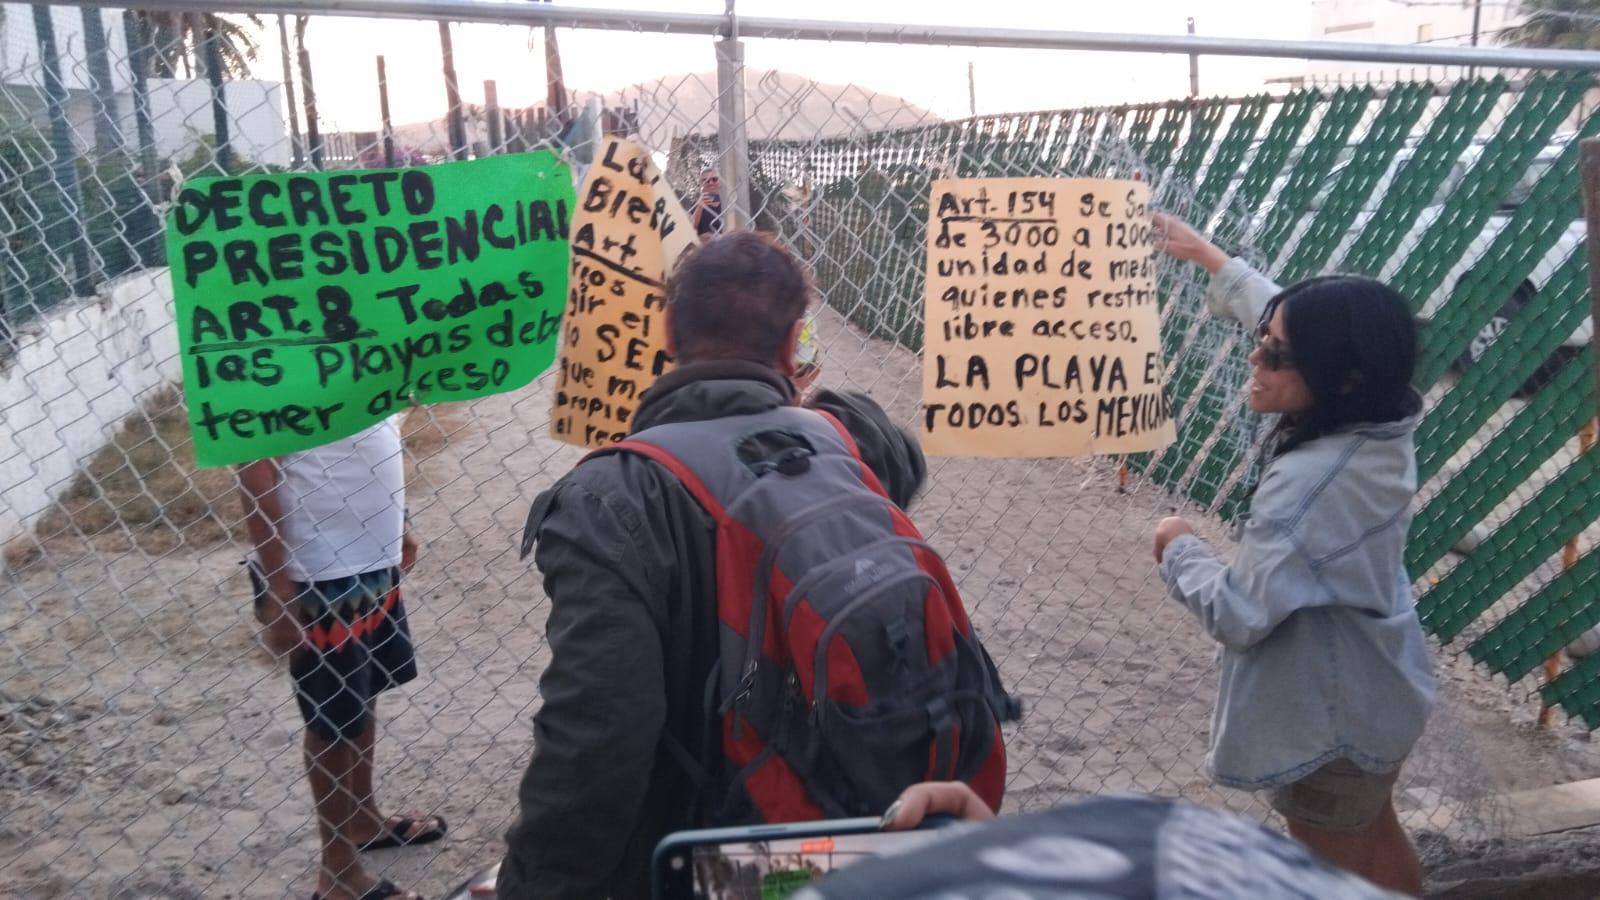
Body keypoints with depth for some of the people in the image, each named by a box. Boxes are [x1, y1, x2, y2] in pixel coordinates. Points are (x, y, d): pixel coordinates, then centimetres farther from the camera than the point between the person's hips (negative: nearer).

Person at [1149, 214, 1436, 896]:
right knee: (1378, 833, 31)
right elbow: (1292, 317, 6)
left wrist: (1178, 548, -12)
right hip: (1382, 692, 8)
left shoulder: (1309, 482, -36)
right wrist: (1208, 256, 16)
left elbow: (1239, 615, -30)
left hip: (1328, 719, -8)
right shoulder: (1380, 424, -11)